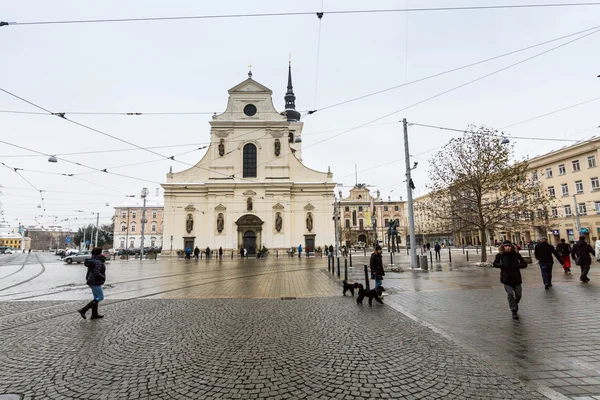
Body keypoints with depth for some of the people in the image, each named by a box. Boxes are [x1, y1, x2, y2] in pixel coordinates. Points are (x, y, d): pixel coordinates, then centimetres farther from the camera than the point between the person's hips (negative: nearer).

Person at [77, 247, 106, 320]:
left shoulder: (92, 260, 7)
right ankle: (83, 310, 0)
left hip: (91, 281, 10)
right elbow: (96, 273, -29)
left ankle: (94, 314, 23)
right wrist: (103, 278, -16)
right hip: (95, 283, -10)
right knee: (100, 298, 1)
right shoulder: (98, 262, -22)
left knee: (96, 297, 17)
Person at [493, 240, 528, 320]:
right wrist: (502, 265, -18)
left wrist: (517, 265, -20)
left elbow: (524, 264, -2)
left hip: (516, 277, 2)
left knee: (518, 294, 13)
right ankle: (514, 311, 7)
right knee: (510, 294, -6)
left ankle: (515, 304, 44)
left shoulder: (516, 254, -3)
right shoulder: (500, 255, -5)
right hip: (506, 278, -2)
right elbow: (495, 263, 0)